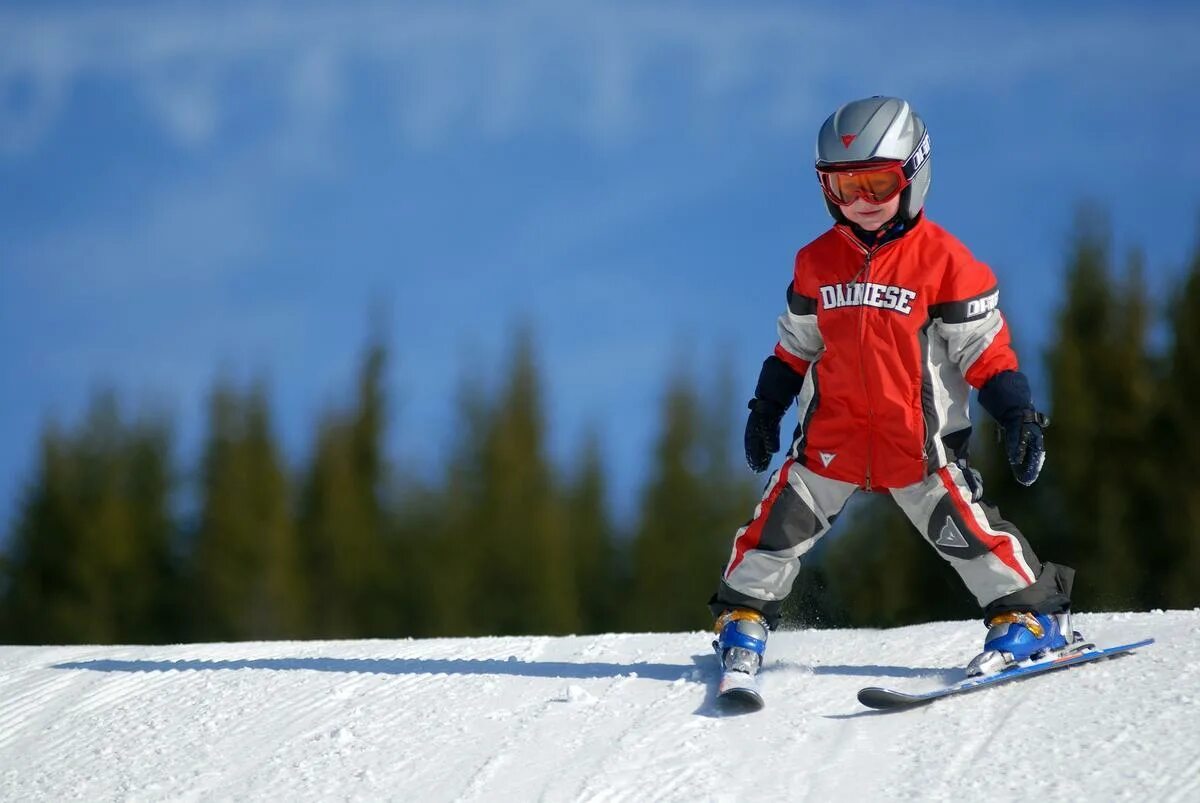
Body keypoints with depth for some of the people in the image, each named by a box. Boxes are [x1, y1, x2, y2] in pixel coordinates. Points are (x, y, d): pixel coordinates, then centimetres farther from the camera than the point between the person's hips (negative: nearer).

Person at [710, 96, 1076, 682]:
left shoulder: (943, 260, -7)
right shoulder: (816, 263, 5)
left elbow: (985, 349, -3)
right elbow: (796, 347, 17)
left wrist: (1017, 414, -10)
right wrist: (766, 409, 17)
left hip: (917, 441, -3)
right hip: (831, 437, 3)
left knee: (965, 529, -6)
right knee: (779, 524, 0)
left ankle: (1033, 616, 10)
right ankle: (743, 621, 16)